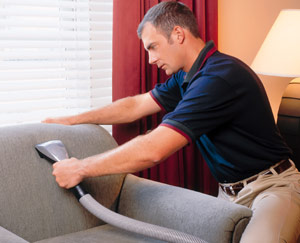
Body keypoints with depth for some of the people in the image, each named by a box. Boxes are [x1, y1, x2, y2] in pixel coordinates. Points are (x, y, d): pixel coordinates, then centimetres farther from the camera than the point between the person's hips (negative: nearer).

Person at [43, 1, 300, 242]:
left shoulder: (220, 77, -24)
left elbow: (153, 150, -28)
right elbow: (135, 106, 19)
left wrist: (80, 169, -18)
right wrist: (72, 120, 19)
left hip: (272, 185, -9)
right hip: (230, 190, 9)